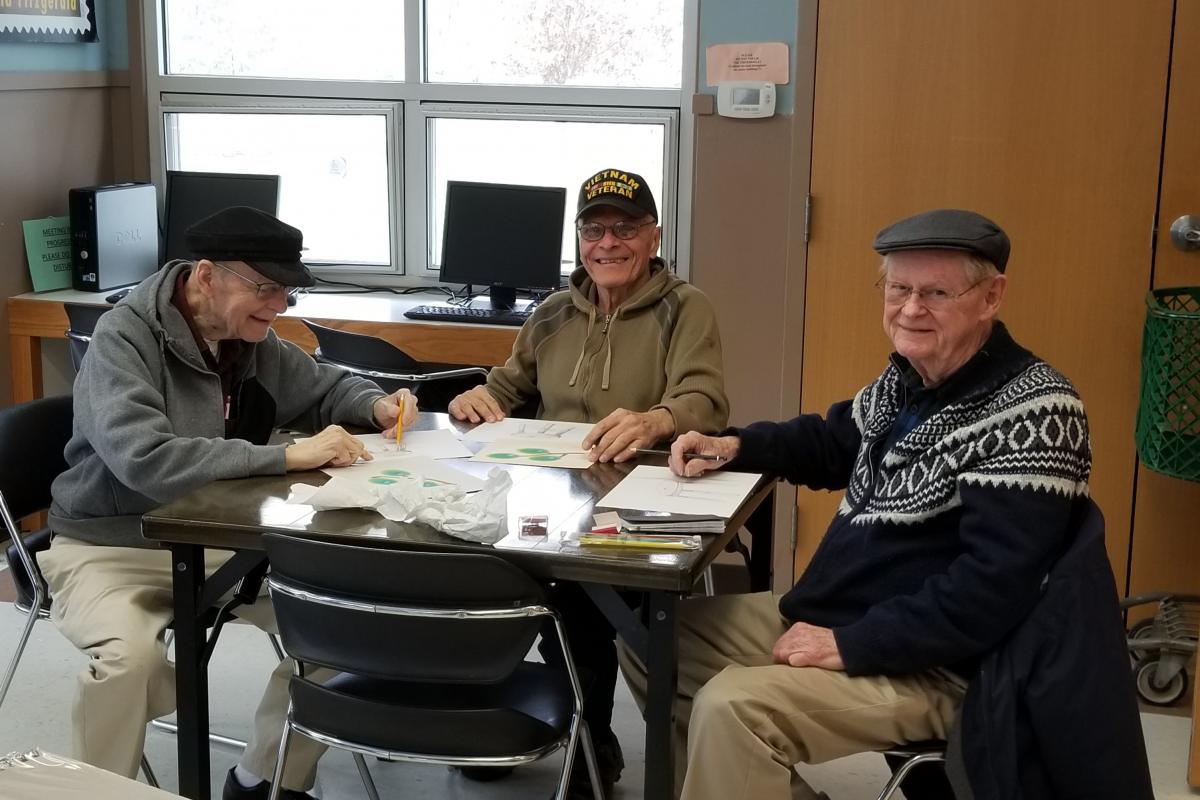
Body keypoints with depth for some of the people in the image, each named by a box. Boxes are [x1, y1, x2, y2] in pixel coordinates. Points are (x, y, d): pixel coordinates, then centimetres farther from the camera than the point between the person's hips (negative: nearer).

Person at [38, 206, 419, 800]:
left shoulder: (254, 343, 1)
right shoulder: (124, 339, -20)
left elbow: (326, 387, 21)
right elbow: (146, 461, -37)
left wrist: (376, 405, -3)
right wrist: (287, 455, -36)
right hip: (110, 549, -6)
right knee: (130, 656, -35)